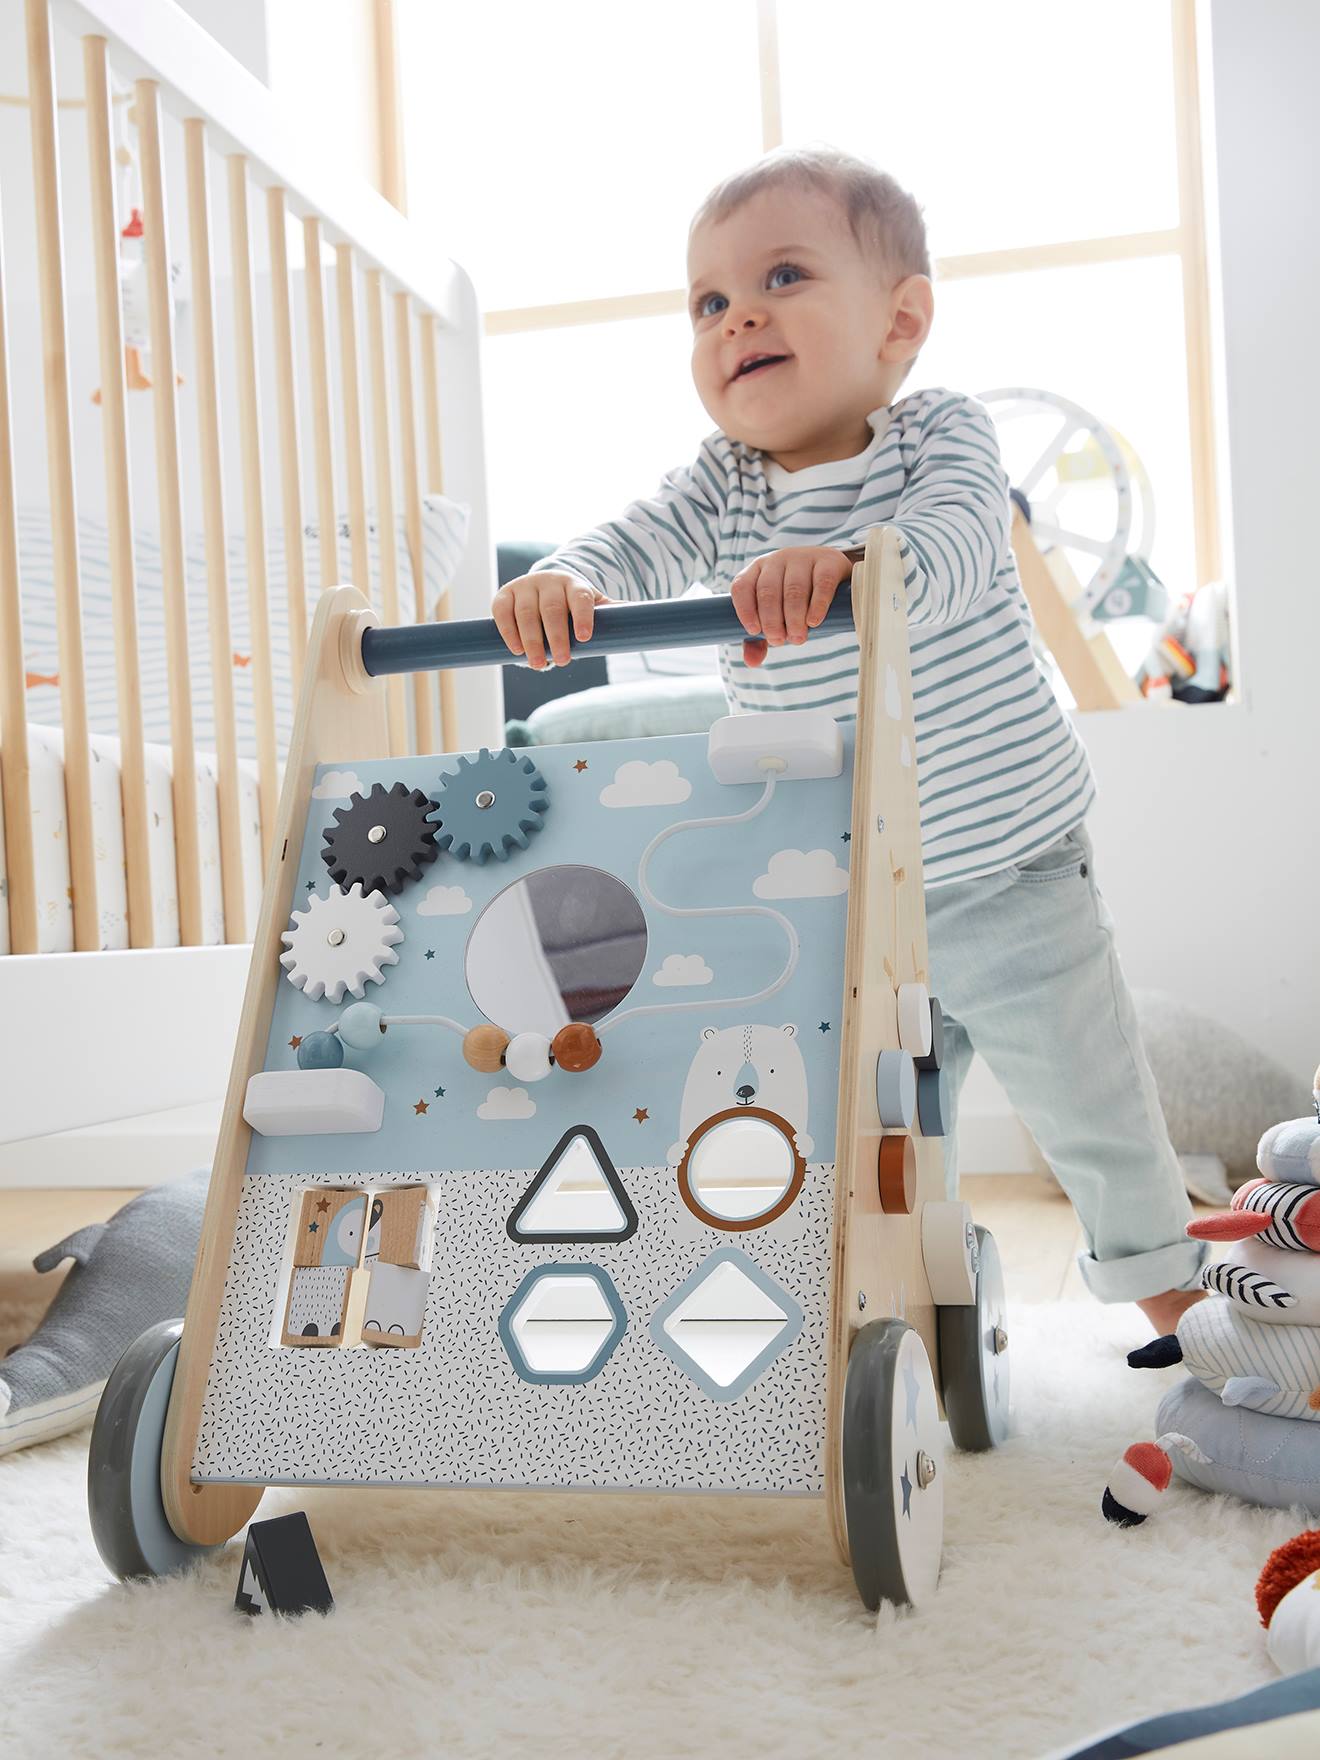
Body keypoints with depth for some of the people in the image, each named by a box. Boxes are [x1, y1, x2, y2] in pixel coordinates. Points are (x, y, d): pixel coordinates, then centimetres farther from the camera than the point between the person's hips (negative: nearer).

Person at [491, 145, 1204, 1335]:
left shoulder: (944, 435, -11)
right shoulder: (724, 485, -1)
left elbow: (954, 548, -31)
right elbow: (639, 544, -17)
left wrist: (850, 562, -53)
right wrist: (562, 582, -41)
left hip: (1010, 877, -3)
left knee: (1090, 1103, 12)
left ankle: (1166, 1281, 38)